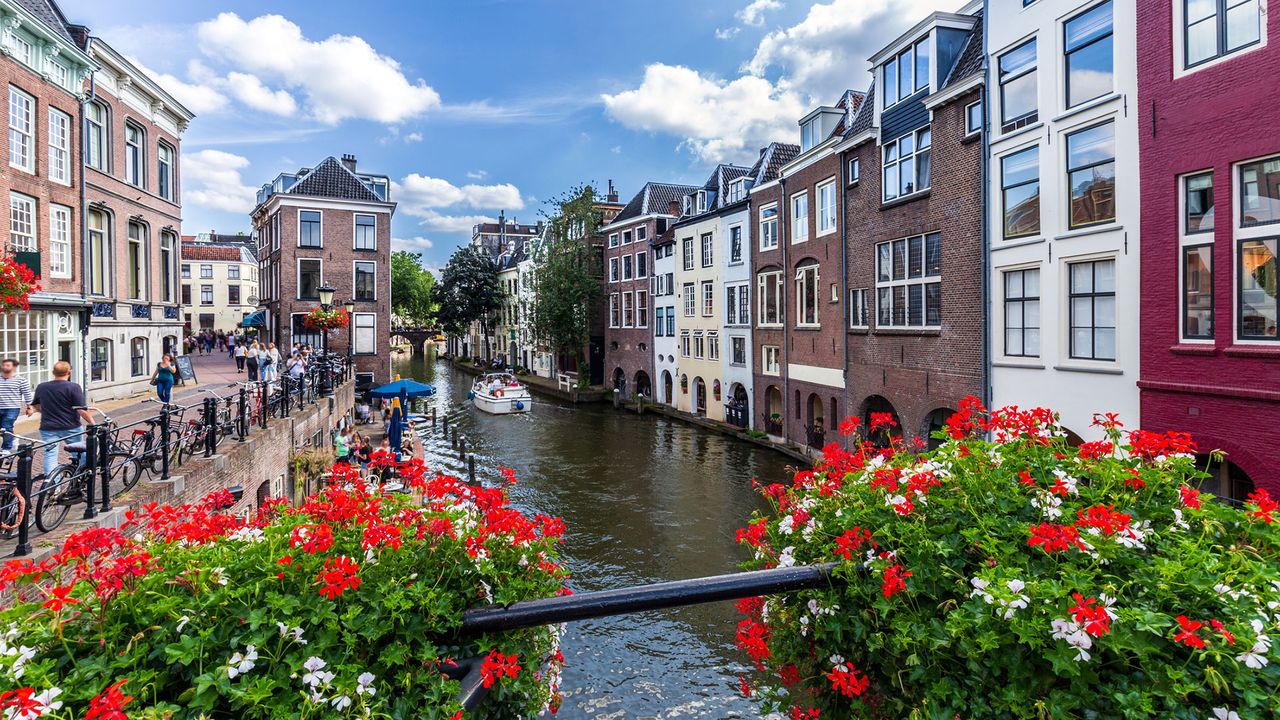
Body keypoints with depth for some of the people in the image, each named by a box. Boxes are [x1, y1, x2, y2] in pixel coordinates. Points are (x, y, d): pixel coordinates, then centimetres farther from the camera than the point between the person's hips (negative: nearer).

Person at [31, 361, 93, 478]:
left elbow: (36, 406, 21)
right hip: (71, 428, -3)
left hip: (48, 429, 3)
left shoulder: (41, 387, 4)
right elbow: (81, 410, -16)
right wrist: (93, 424, -11)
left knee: (50, 455, 2)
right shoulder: (74, 387, -11)